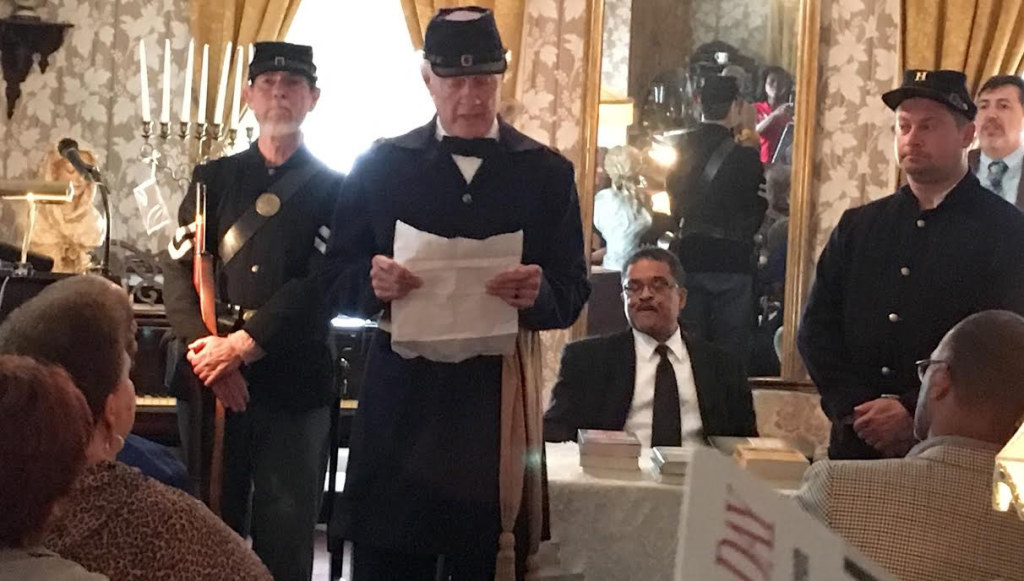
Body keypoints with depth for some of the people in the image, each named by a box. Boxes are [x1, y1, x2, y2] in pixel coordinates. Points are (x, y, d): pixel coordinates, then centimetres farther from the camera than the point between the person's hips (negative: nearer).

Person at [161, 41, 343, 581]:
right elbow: (179, 269, 3)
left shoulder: (334, 189, 4)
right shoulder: (213, 178, 12)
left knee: (286, 533, 5)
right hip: (211, 380, 2)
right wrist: (205, 347, -13)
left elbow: (324, 285, -8)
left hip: (295, 386, -2)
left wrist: (242, 345, -15)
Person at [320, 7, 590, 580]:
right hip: (401, 393, 0)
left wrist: (538, 293, -19)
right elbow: (337, 278, 5)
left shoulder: (548, 172, 5)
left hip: (499, 395, 0)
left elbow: (573, 294, 3)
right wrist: (373, 281, -17)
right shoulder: (381, 165, 5)